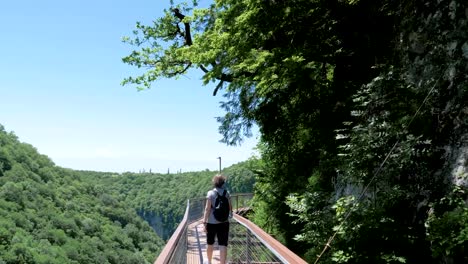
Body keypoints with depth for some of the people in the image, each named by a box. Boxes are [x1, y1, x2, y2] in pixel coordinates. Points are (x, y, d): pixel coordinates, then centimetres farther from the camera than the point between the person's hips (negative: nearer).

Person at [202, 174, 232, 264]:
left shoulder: (210, 193, -7)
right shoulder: (227, 193, 2)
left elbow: (207, 208, -13)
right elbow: (230, 207, 13)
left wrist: (204, 222, -11)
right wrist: (231, 213, 35)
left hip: (212, 222, -1)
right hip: (224, 222, 1)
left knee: (210, 244, 18)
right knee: (223, 245, -2)